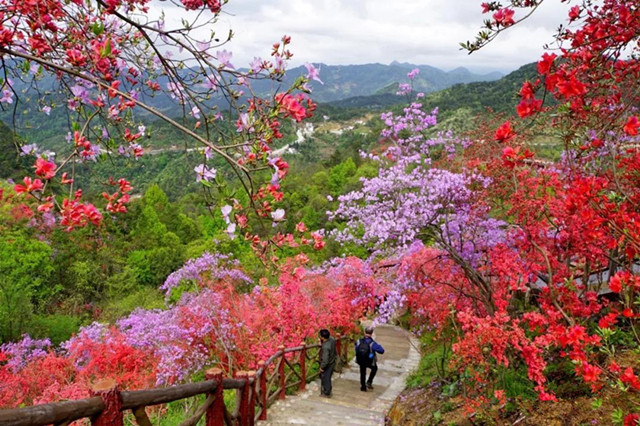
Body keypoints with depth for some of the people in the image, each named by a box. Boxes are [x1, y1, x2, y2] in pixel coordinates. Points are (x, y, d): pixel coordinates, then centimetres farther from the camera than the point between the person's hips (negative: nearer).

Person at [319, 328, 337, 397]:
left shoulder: (325, 347, -37)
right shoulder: (332, 339, -12)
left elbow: (325, 360, -31)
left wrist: (322, 367, -15)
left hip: (327, 365, -8)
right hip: (332, 362, 8)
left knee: (325, 379, 12)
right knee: (328, 378, 26)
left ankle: (326, 393, 29)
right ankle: (328, 391, 43)